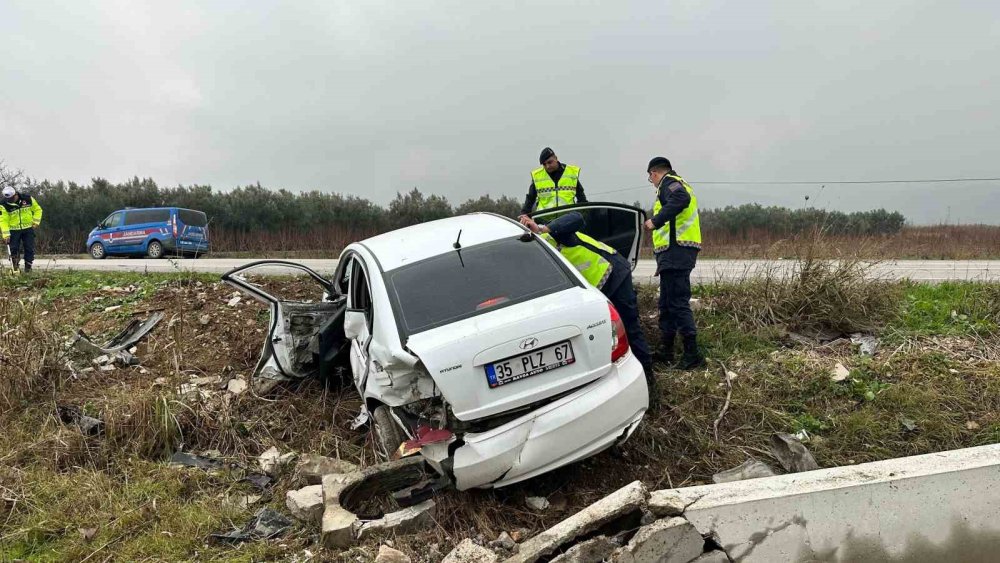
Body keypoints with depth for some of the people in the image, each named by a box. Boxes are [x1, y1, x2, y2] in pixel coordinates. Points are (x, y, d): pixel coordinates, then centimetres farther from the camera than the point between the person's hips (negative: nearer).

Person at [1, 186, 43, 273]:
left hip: (28, 228, 1)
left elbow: (38, 209, 7)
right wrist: (6, 235, -20)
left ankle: (28, 267, 10)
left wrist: (35, 222, -1)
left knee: (30, 249, 1)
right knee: (14, 249, -1)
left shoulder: (28, 199, -7)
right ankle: (15, 268, 9)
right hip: (14, 230, -1)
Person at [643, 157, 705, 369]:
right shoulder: (678, 184, 27)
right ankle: (667, 351, 23)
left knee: (678, 303, -11)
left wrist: (656, 220, -28)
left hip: (676, 251, -11)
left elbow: (681, 199, -27)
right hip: (675, 255, 11)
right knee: (667, 303, 15)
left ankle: (692, 354, -10)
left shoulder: (669, 183, -4)